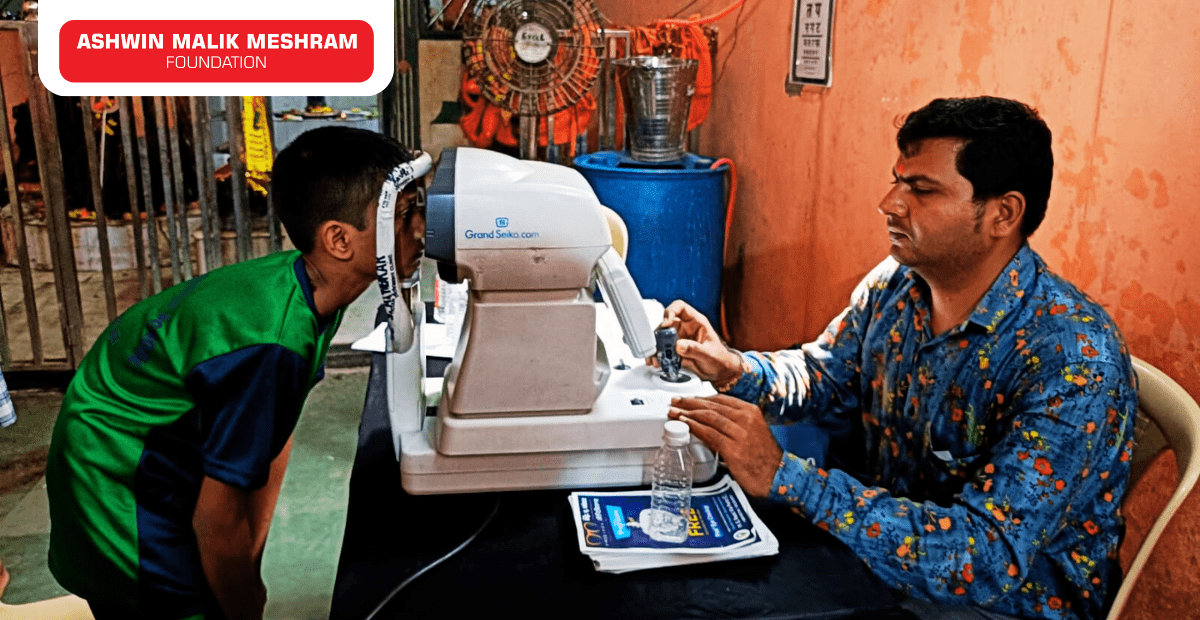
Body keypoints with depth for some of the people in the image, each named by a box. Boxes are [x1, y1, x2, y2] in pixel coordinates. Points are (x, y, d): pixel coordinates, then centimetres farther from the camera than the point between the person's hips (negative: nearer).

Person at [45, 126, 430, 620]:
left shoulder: (309, 289, -9)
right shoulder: (268, 345, -36)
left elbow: (274, 437, 1)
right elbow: (217, 522, -26)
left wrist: (251, 568, 6)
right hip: (117, 482, -8)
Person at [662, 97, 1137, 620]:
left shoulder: (1075, 363, -27)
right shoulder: (894, 286, -5)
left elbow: (989, 559, -33)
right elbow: (823, 377, 11)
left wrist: (783, 477, -39)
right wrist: (734, 370, -12)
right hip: (876, 545, 6)